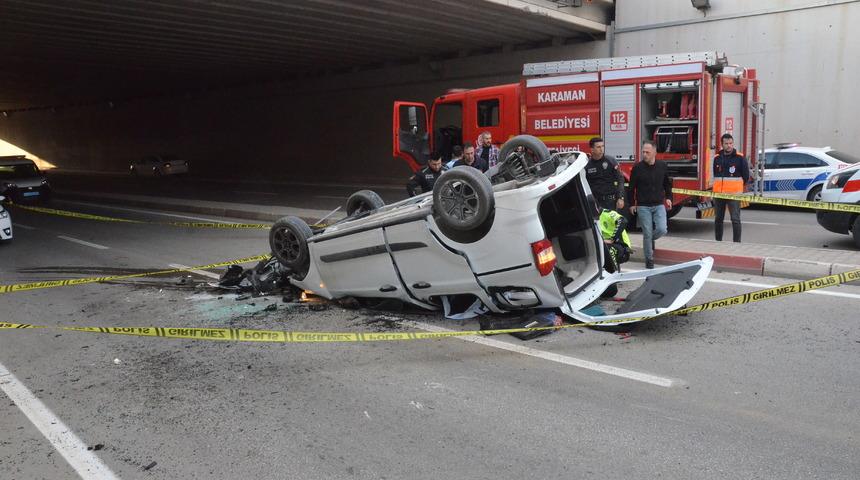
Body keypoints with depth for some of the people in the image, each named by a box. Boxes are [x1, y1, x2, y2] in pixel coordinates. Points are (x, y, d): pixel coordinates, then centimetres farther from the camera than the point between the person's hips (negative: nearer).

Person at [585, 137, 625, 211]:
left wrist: (620, 198, -9)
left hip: (610, 201, -1)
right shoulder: (586, 165, 3)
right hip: (594, 202, 1)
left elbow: (620, 180, 0)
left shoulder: (611, 162, 0)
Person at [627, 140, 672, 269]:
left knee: (662, 229, -12)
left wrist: (668, 197, 11)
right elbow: (631, 187, 2)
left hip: (659, 205, 2)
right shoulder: (637, 168, -6)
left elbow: (667, 183, 18)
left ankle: (652, 239, 23)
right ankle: (649, 259, 13)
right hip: (643, 206, -2)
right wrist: (631, 204, 3)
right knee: (647, 234, -1)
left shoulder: (662, 166, 2)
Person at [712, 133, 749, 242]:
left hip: (734, 194, -4)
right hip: (718, 193, 4)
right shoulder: (717, 158, 8)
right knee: (718, 219, 12)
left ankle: (737, 242, -2)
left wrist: (737, 186, 8)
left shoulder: (740, 158, -4)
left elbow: (746, 176, 3)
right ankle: (718, 241, 22)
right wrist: (718, 187, 15)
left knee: (735, 219, -7)